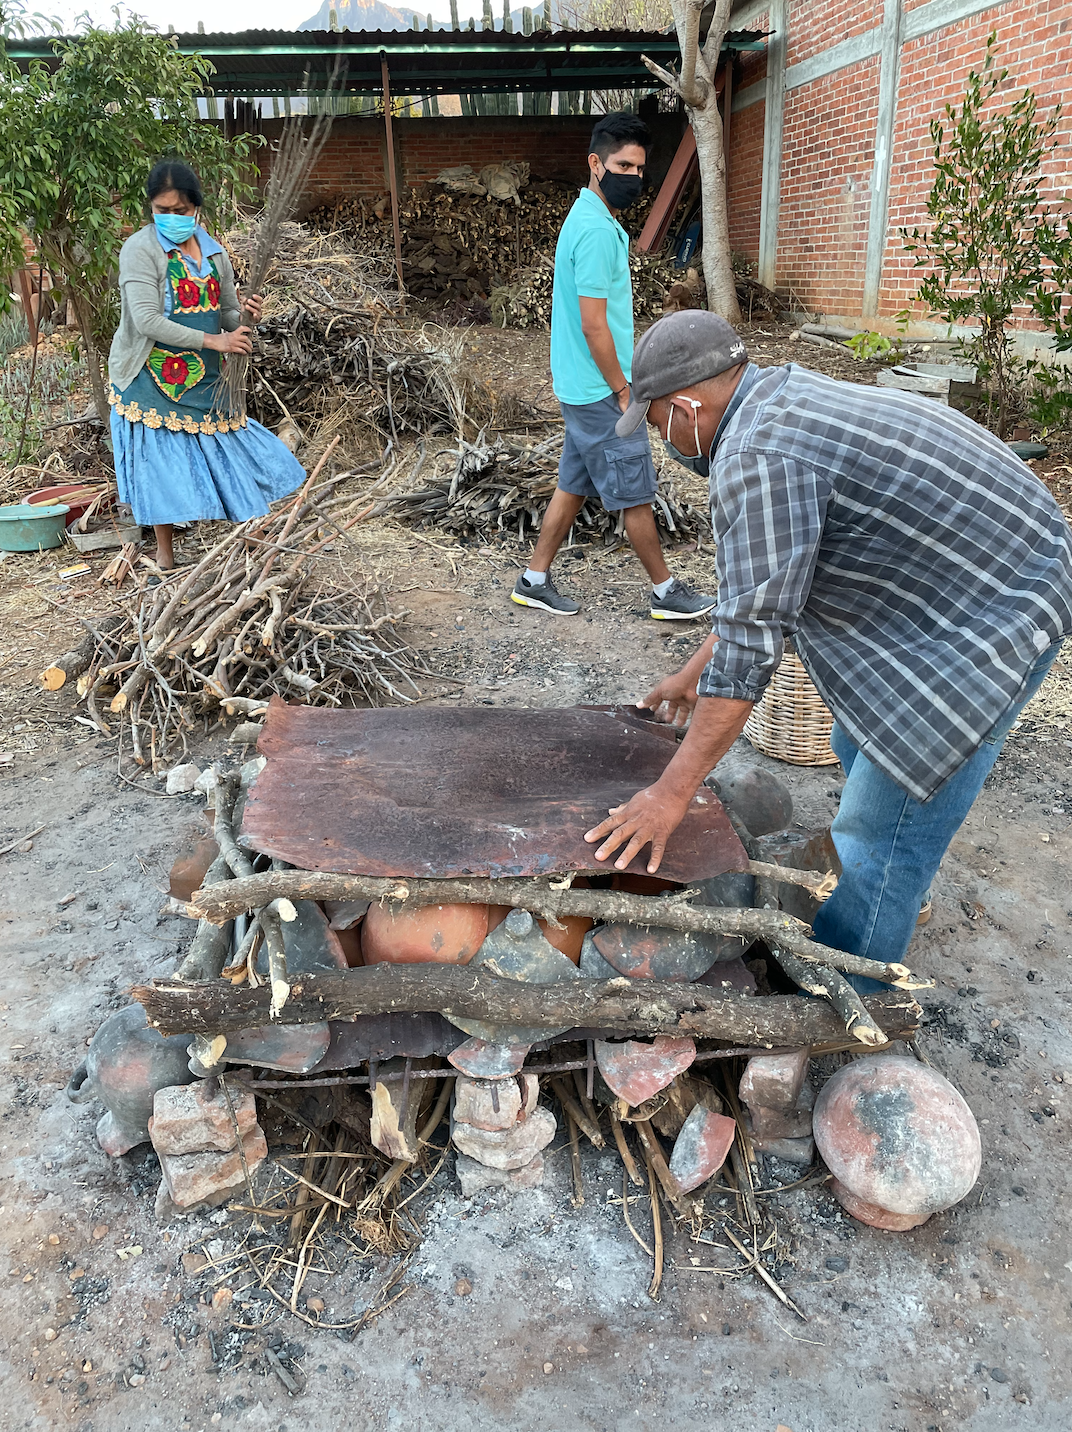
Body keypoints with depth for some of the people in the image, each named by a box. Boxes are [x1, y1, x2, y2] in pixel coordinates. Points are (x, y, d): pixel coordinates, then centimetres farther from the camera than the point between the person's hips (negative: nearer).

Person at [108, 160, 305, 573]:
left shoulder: (212, 251, 8)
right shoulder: (140, 249, -11)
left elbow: (226, 314, 14)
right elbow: (147, 320, -21)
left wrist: (245, 317, -11)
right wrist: (213, 341, -25)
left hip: (203, 379, 5)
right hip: (151, 380, -5)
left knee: (227, 456, 8)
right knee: (162, 465, -1)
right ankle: (165, 561, 12)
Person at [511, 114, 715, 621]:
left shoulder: (589, 218, 14)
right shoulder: (597, 230, -19)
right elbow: (594, 324, -22)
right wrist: (622, 391, -15)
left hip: (581, 388, 10)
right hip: (600, 389, -10)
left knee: (574, 484, 15)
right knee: (635, 494, 0)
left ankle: (534, 580, 21)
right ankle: (666, 592, 12)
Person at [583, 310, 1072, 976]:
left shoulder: (760, 454, -27)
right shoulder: (784, 395, 6)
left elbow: (751, 641, -28)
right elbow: (760, 578, 15)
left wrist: (672, 793, -21)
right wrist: (697, 671, 20)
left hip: (997, 615, -11)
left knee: (880, 838, -6)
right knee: (863, 745, 28)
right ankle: (902, 886, 52)